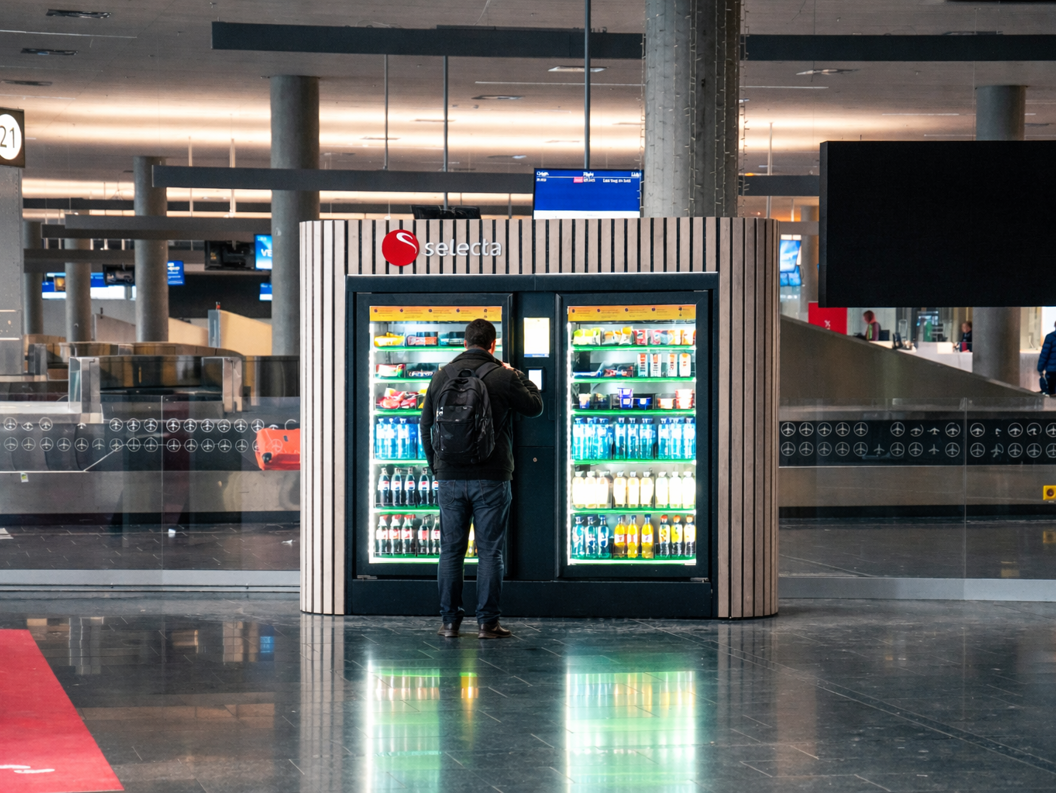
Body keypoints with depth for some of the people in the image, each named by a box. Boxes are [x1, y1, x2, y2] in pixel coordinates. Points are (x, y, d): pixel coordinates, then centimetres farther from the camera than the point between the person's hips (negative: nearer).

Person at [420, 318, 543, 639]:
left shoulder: (441, 377, 6)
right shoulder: (503, 377, -4)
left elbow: (426, 426, 11)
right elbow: (535, 407, 8)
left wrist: (436, 467, 19)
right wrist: (518, 377, 23)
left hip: (450, 478, 3)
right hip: (491, 479, -3)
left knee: (451, 550, 7)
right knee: (489, 551, 1)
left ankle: (450, 621, 8)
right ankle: (487, 622, 0)